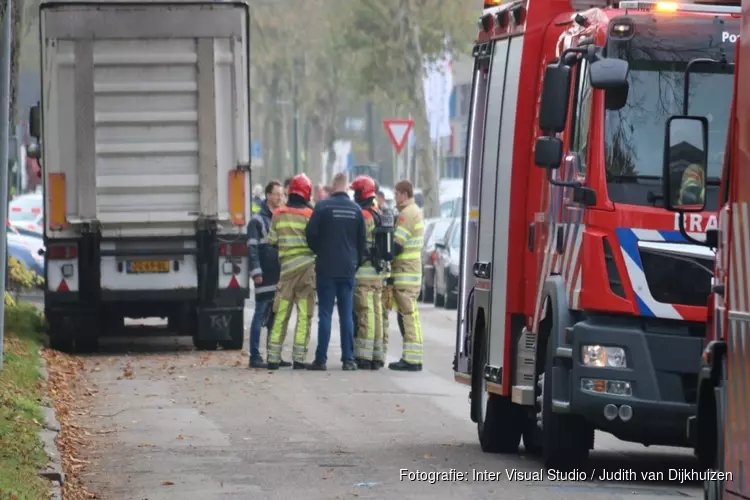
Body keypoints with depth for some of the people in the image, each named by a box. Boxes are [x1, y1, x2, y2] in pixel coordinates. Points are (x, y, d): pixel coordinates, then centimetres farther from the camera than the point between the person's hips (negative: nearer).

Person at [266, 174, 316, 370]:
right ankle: (299, 358, -2)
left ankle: (273, 357, 6)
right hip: (307, 267, -3)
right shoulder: (309, 215, -6)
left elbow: (271, 241, 7)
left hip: (286, 267, 3)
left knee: (281, 315, 8)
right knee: (304, 315, 2)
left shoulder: (278, 215, 3)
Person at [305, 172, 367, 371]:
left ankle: (321, 359, -3)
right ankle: (348, 359, 2)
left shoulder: (323, 207, -8)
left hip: (326, 267, -3)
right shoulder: (356, 210, 2)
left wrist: (319, 252, 10)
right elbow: (362, 240, 6)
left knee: (325, 313, -1)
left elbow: (311, 234, -9)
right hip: (348, 269, 3)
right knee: (347, 314, 6)